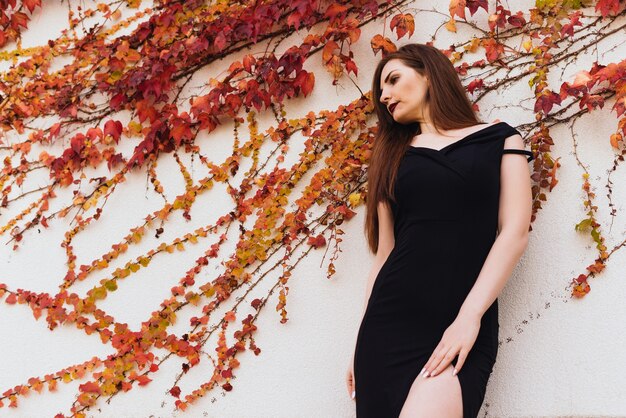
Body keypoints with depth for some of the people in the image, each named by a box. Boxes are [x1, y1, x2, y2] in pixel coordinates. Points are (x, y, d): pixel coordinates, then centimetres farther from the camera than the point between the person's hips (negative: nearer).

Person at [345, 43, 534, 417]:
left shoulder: (499, 139, 11)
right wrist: (363, 342, 9)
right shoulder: (394, 156, 19)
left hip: (463, 328, -3)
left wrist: (469, 317, -12)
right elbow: (384, 252, 16)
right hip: (389, 321, 4)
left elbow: (515, 232, 0)